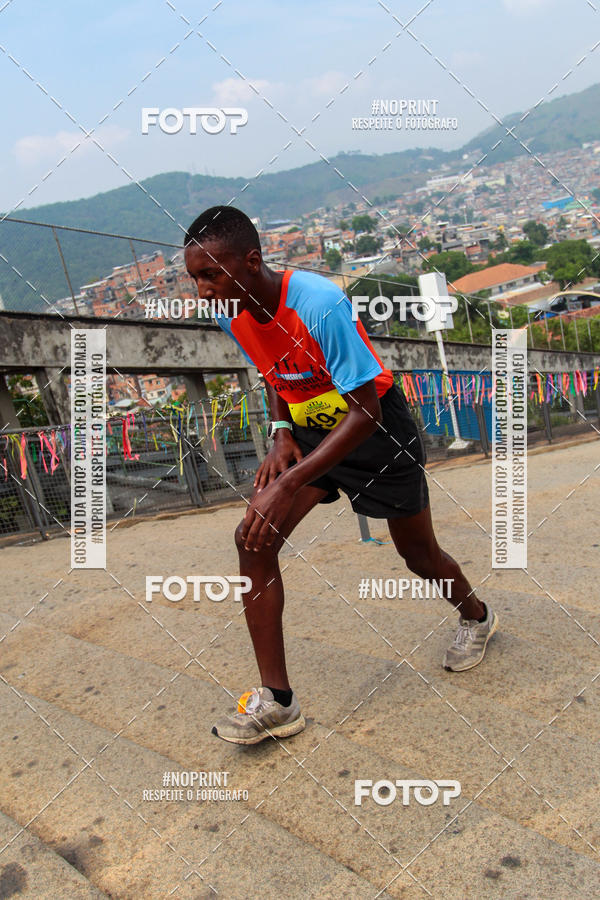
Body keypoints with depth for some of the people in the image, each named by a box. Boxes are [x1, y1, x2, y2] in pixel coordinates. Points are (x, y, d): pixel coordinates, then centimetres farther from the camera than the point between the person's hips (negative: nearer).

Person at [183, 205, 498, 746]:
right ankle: (277, 701, -3)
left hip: (376, 428, -5)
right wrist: (281, 434, -9)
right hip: (310, 431, 6)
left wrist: (288, 485, -38)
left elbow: (365, 412, -32)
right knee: (253, 538, -14)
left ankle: (476, 618, 47)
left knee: (419, 554, 10)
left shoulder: (320, 305, -33)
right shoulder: (233, 317, -10)